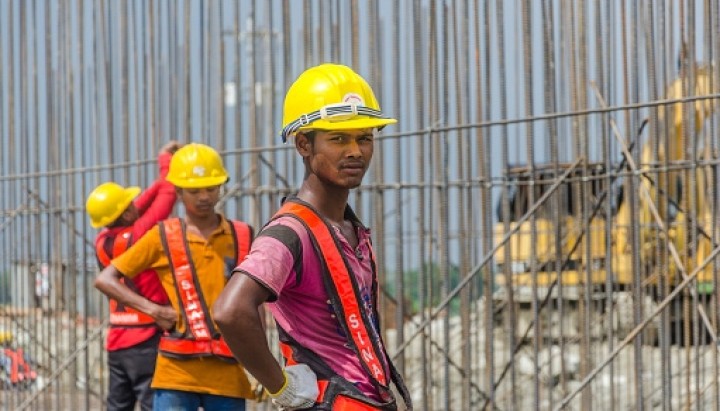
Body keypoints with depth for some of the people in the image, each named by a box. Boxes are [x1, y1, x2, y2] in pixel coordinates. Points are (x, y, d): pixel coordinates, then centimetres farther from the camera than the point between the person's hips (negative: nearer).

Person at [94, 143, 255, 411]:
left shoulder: (242, 238, 9)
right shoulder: (163, 237, 5)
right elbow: (105, 280, 6)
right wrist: (153, 309, -6)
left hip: (229, 375, 2)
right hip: (177, 373, -2)